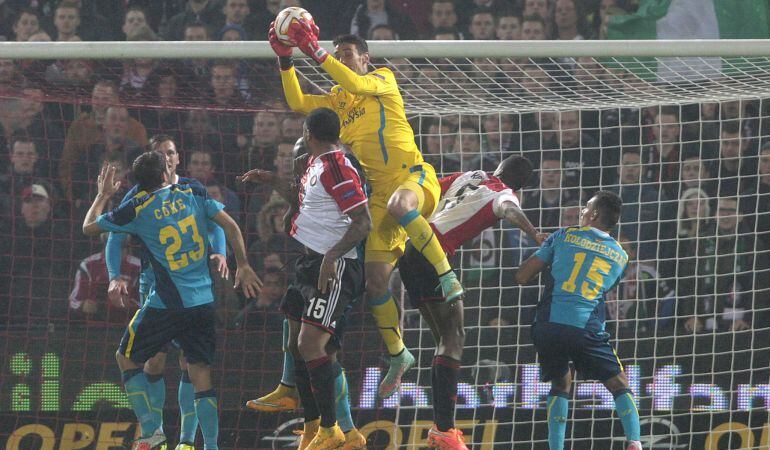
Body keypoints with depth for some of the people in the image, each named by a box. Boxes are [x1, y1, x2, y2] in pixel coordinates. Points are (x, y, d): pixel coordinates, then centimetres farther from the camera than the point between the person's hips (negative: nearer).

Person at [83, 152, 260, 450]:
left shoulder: (136, 210, -3)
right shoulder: (192, 194, 4)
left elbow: (89, 227, 10)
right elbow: (230, 227, 3)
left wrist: (103, 195, 25)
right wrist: (242, 266, 13)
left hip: (165, 303, -3)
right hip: (204, 302, 3)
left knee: (127, 358, 16)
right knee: (201, 373, 7)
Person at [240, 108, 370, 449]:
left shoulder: (337, 167, -17)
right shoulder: (316, 163, 14)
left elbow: (363, 222, -22)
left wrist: (331, 257, -28)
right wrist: (270, 180, 29)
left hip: (333, 268, -11)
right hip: (310, 263, 11)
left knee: (310, 344, -18)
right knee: (296, 345, 12)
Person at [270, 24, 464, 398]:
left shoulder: (383, 78, 3)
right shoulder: (338, 99, 20)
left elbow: (358, 84, -19)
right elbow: (297, 103, 7)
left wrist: (317, 53, -23)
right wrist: (284, 60, -4)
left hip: (414, 176, -7)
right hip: (380, 191, 7)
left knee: (397, 204, -44)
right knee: (375, 279, -1)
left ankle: (447, 275, -34)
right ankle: (397, 356, 12)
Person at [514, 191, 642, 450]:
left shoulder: (564, 236, 10)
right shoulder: (620, 257, 16)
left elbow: (522, 277, 9)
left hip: (548, 324, 1)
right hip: (587, 329, -1)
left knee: (560, 384, 21)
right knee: (619, 385, 11)